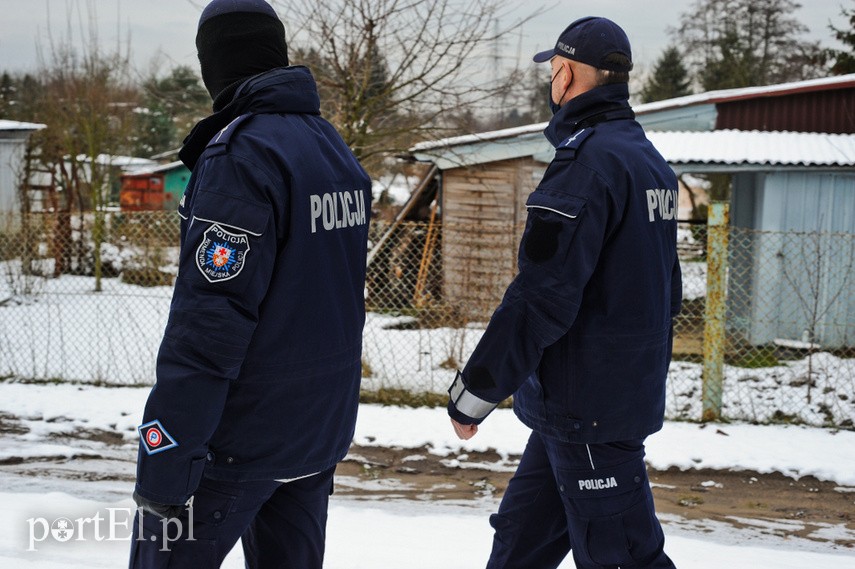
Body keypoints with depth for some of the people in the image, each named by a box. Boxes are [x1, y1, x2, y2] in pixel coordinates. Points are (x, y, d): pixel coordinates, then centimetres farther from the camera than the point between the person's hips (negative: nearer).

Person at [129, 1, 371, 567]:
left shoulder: (241, 153, -16)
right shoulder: (336, 149, 10)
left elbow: (210, 319, -22)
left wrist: (163, 466, -21)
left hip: (242, 436, -8)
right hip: (324, 429, 8)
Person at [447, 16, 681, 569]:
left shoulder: (589, 160, -19)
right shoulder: (651, 162, 12)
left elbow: (541, 298, -24)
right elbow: (665, 292, 19)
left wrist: (474, 392, -16)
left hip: (588, 411, -10)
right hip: (632, 392, 10)